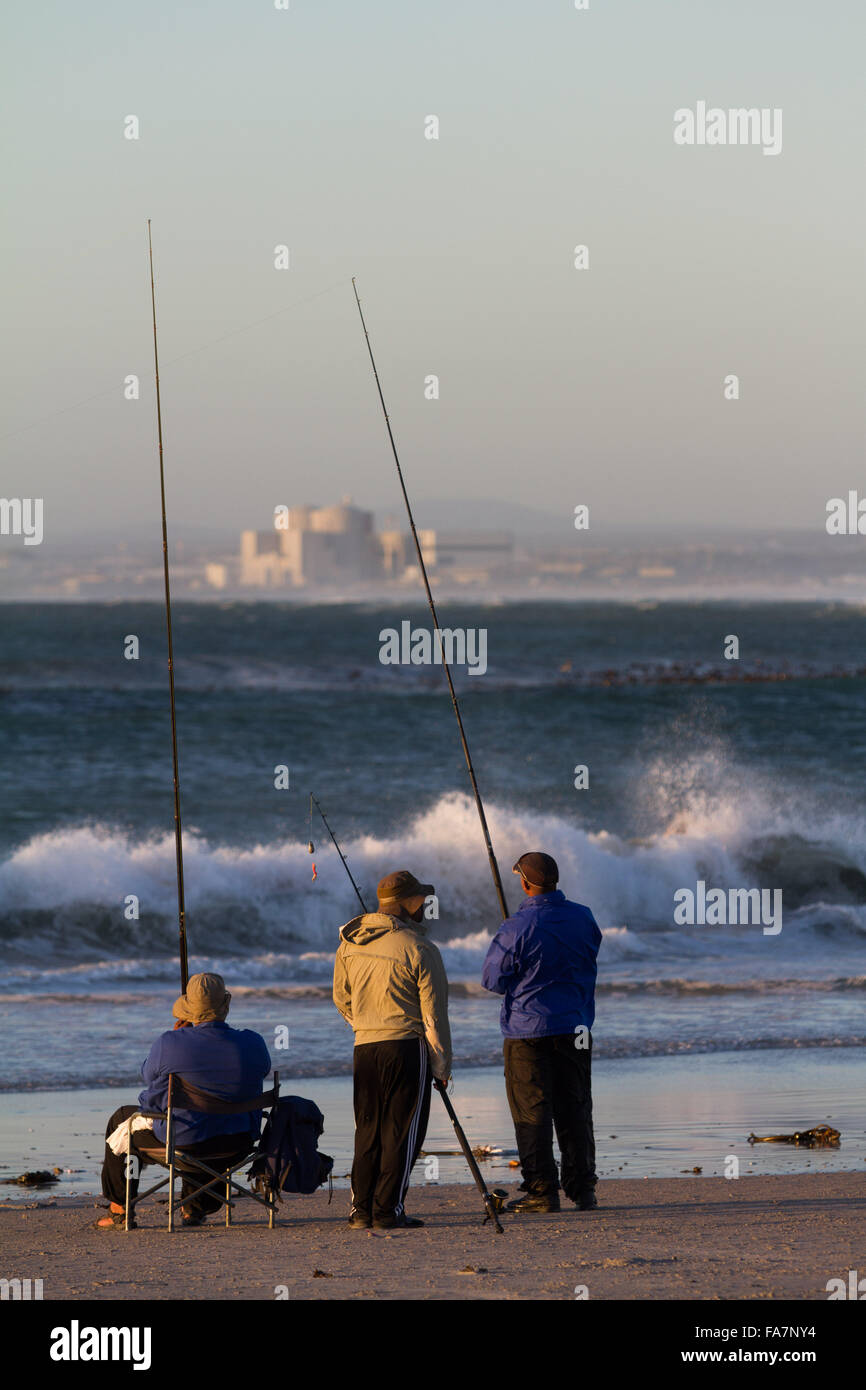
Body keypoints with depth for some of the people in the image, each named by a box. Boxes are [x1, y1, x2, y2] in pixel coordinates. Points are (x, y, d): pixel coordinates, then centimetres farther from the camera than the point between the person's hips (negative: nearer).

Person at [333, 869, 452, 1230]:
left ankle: (361, 1210, 9)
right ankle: (388, 1211, -3)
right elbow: (434, 1014, -8)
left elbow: (341, 998, 16)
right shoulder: (419, 950, -10)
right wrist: (442, 1064, -1)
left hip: (364, 1048, 5)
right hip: (407, 1046, -5)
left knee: (367, 1132, 12)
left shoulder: (349, 943, 7)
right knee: (401, 1131, -1)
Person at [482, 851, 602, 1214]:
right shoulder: (583, 918, 1)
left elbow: (493, 980, -7)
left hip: (528, 1030, -5)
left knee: (532, 1112, 1)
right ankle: (582, 1189, 13)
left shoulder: (517, 928, -15)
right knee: (575, 1109, 11)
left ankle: (542, 1191, -1)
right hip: (576, 1027, 5)